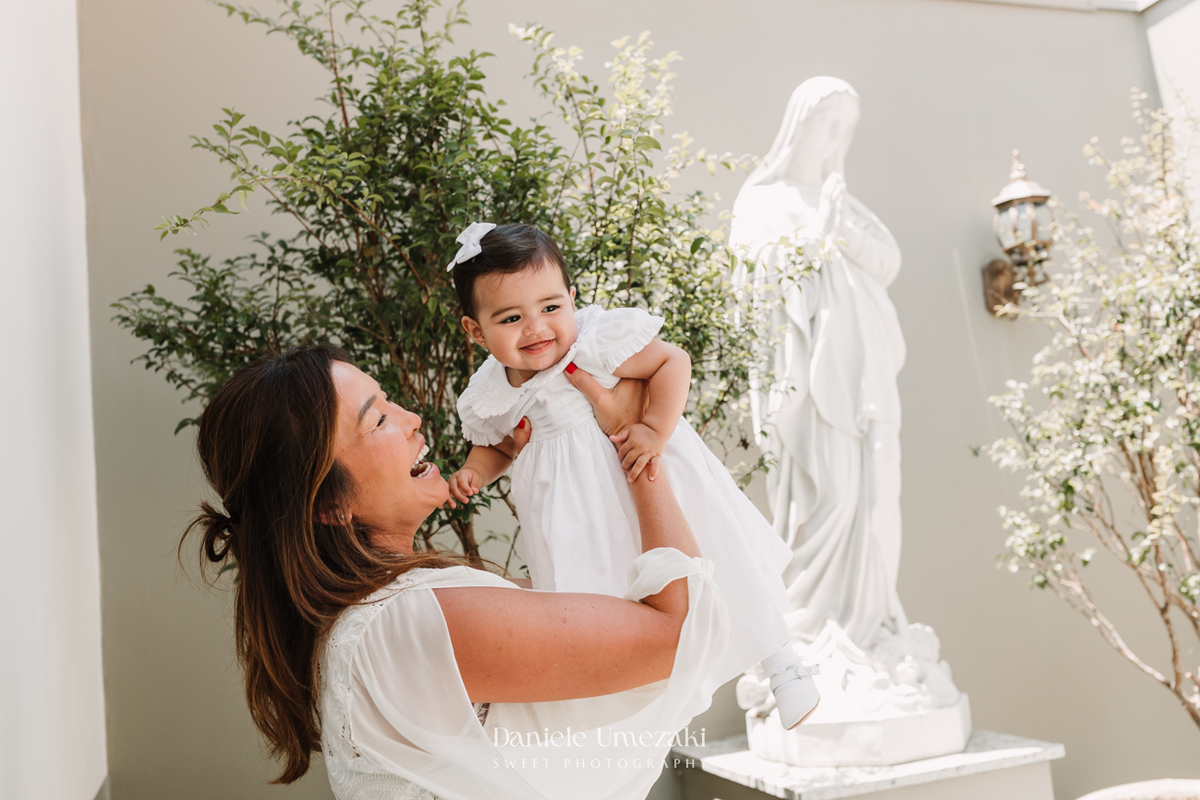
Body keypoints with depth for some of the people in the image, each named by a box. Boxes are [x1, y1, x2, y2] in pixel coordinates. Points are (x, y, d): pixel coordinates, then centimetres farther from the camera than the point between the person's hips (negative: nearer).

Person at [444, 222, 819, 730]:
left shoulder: (596, 342, -26)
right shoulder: (489, 397, -9)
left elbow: (672, 362, -18)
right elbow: (496, 446, 12)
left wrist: (656, 430, -29)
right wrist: (474, 473, -8)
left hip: (647, 475, -4)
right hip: (577, 508, 5)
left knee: (714, 563, 2)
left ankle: (781, 661, 27)